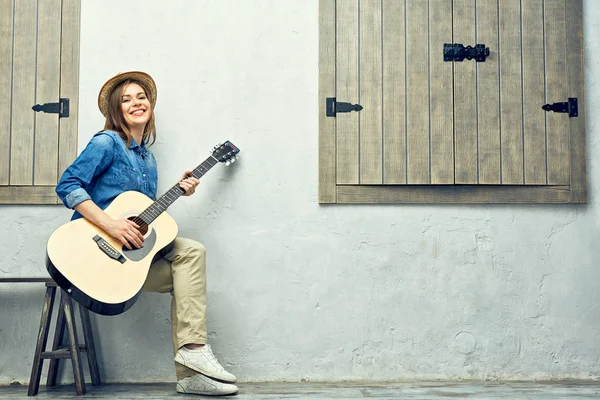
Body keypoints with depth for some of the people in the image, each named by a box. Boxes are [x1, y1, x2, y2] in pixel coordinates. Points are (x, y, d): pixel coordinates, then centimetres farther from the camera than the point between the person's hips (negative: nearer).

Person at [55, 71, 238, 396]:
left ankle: (189, 375, -13)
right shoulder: (107, 143, -6)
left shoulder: (148, 158, 18)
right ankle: (193, 348, -17)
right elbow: (67, 185, -17)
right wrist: (110, 224, -25)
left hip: (132, 246, 7)